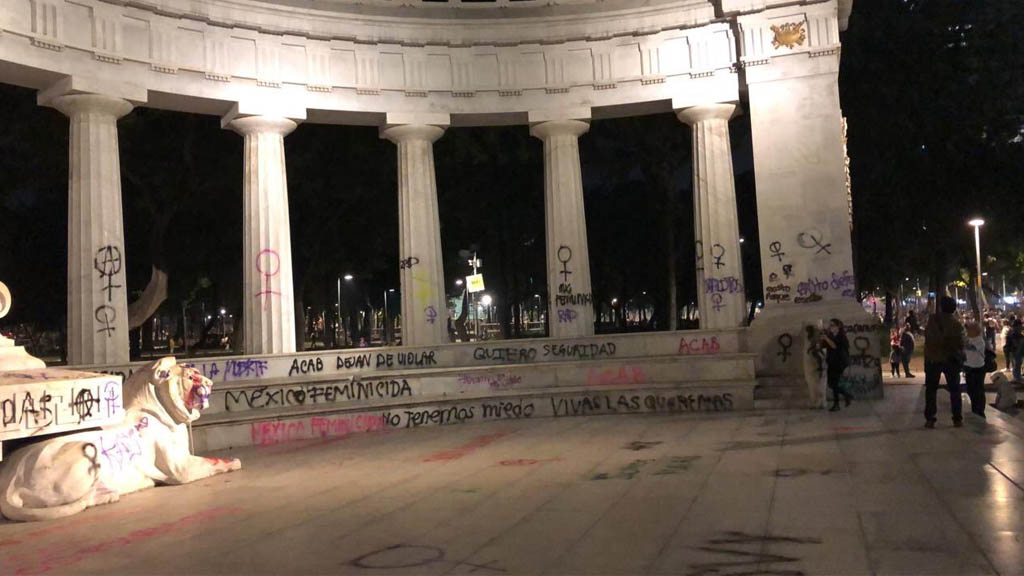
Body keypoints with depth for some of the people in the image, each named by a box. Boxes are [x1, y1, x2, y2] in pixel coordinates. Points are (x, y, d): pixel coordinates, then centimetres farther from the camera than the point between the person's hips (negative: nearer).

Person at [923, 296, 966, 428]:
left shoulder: (933, 319, -8)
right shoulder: (957, 324, -7)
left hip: (932, 359, 0)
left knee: (931, 389, 6)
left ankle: (930, 419, 0)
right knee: (954, 389, 12)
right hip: (951, 359, 0)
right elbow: (961, 344, -8)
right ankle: (957, 419, 9)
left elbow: (927, 335, -8)